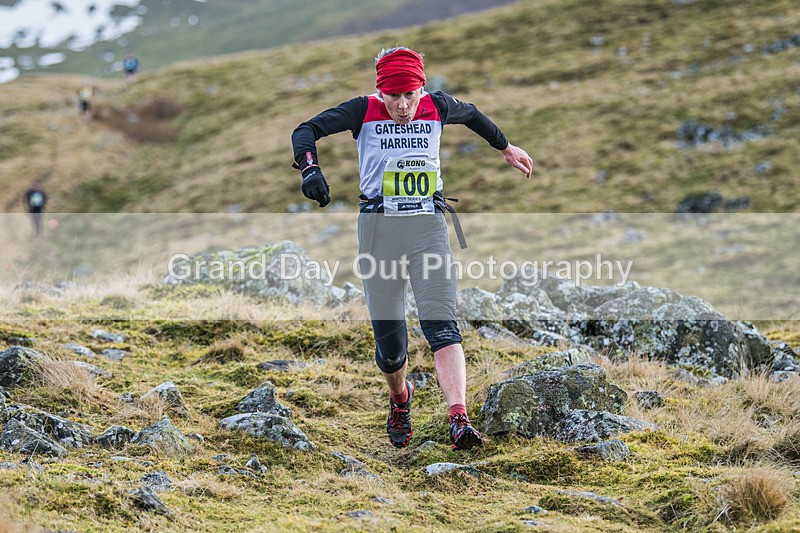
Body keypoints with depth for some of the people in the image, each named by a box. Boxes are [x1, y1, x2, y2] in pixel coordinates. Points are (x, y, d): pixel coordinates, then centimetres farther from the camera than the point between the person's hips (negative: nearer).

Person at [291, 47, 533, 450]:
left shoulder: (437, 108, 7)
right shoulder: (364, 111, 1)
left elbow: (471, 114, 29)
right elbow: (306, 130, -5)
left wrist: (506, 148, 42)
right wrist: (310, 169, -25)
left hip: (429, 228, 1)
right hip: (379, 229, -1)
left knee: (441, 323, -18)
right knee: (389, 342, 1)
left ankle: (459, 421, -32)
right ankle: (399, 398, 36)